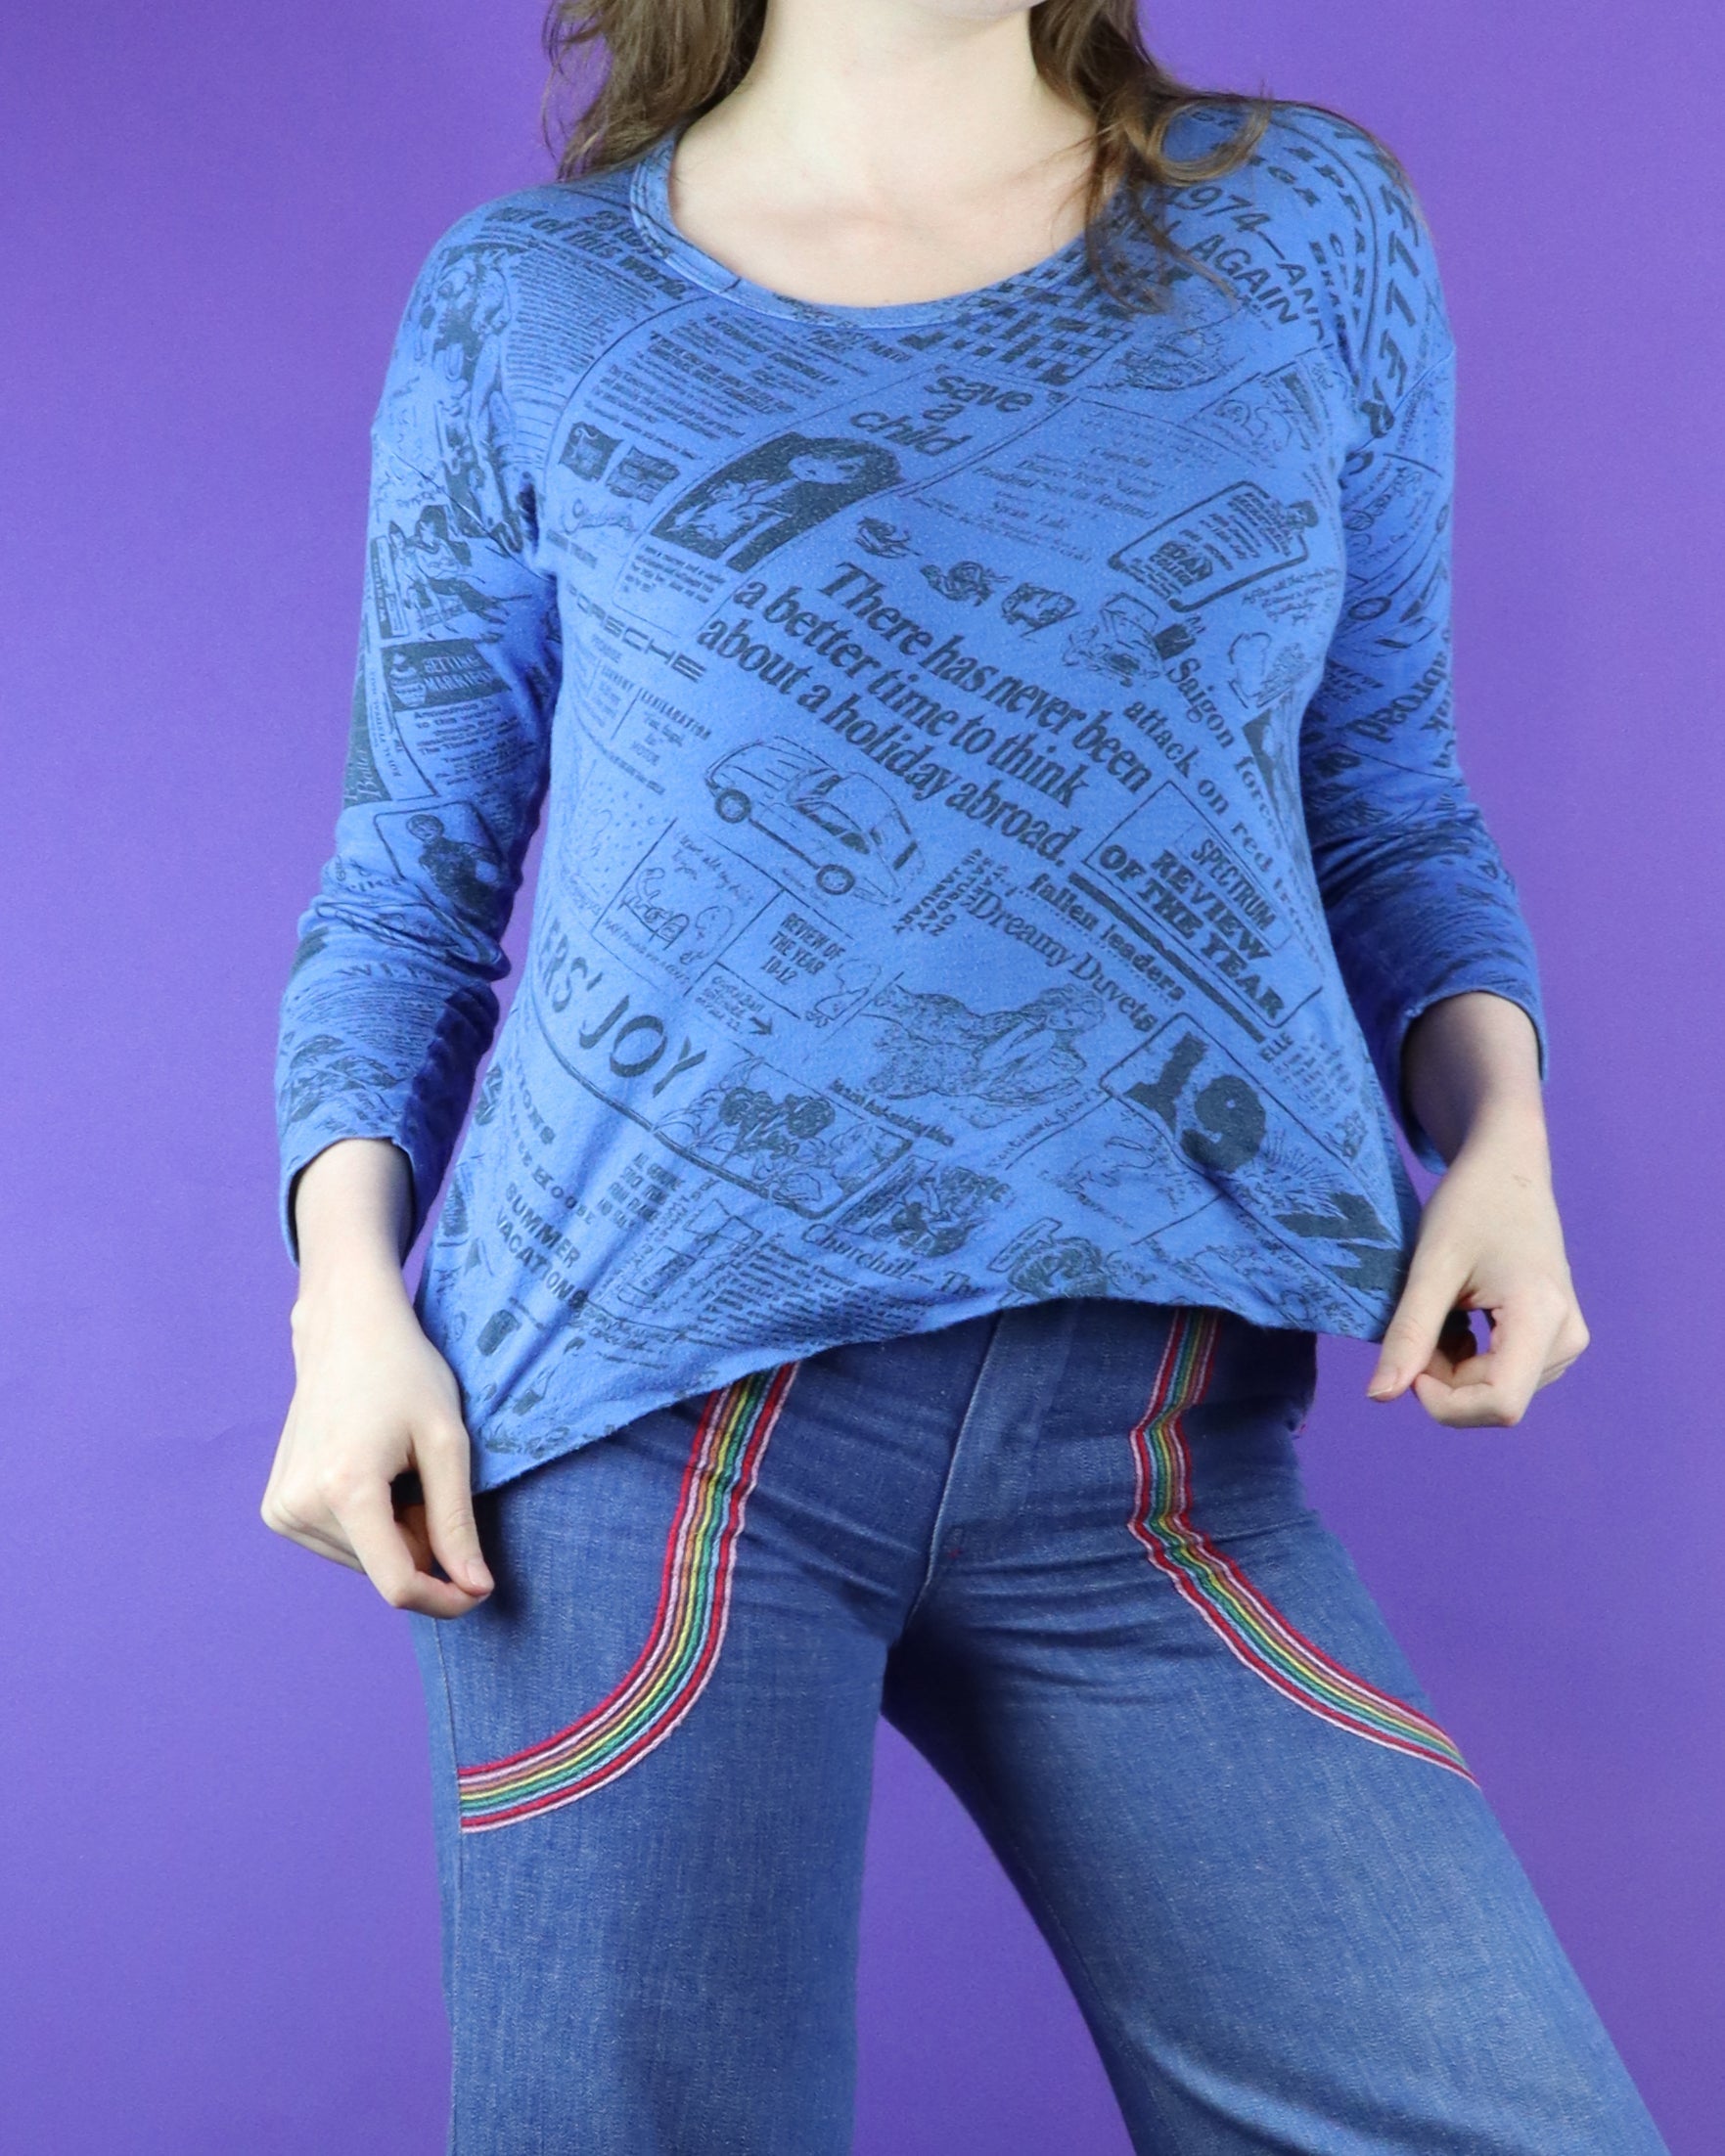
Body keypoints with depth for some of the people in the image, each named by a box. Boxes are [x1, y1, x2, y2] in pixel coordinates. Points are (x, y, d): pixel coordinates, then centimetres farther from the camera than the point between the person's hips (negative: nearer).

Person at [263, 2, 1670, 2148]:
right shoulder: (521, 304, 7)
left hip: (1155, 1435, 2)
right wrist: (349, 1284, -4)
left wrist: (1495, 1108, -2)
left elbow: (1385, 802, 16)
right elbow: (410, 882, 11)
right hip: (651, 1402, -1)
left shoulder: (1306, 223, 12)